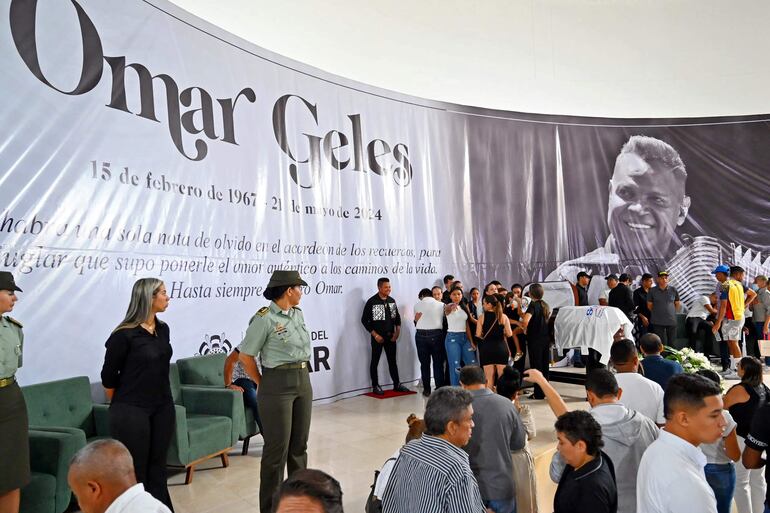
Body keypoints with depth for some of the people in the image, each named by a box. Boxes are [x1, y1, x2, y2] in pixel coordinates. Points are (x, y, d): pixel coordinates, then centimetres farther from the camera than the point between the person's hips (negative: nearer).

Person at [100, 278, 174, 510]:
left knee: (157, 467, 14)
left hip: (163, 409, 6)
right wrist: (121, 405, 6)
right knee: (135, 471, 6)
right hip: (132, 412, -6)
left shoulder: (163, 329, 5)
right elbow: (108, 376, -6)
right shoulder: (125, 334, -15)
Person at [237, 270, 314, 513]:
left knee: (299, 444, 15)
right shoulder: (265, 318, -15)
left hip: (303, 381, 7)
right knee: (277, 447, 1)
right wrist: (263, 384, -4)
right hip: (278, 385, -7)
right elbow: (245, 356, -11)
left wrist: (302, 377, 14)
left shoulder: (298, 314, 8)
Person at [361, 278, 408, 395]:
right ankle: (375, 386, 14)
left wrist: (397, 331, 0)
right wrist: (375, 335, -12)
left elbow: (397, 317, 13)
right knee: (375, 361, 5)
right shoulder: (372, 302, -10)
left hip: (391, 336, 5)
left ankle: (397, 384, 19)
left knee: (392, 361, 11)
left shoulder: (392, 301, 5)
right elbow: (364, 320, -9)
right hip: (378, 337, -5)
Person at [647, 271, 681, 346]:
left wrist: (671, 313, 11)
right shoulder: (652, 291, -1)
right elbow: (649, 305, 8)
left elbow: (678, 304, 13)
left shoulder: (673, 290, 3)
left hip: (671, 321, 1)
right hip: (657, 322, -1)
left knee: (671, 343, 4)